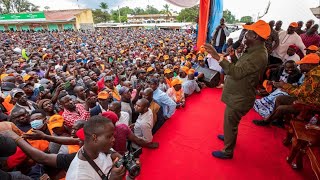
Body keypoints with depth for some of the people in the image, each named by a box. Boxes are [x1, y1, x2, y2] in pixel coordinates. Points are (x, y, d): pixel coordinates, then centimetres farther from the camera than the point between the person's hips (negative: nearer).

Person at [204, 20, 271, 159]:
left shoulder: (259, 56, -28)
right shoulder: (255, 50, 5)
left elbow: (237, 72, -38)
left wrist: (218, 57, -42)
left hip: (239, 99, -10)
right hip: (237, 95, 10)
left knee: (229, 124, 8)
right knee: (231, 122, 30)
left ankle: (228, 152, 29)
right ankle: (230, 137, 55)